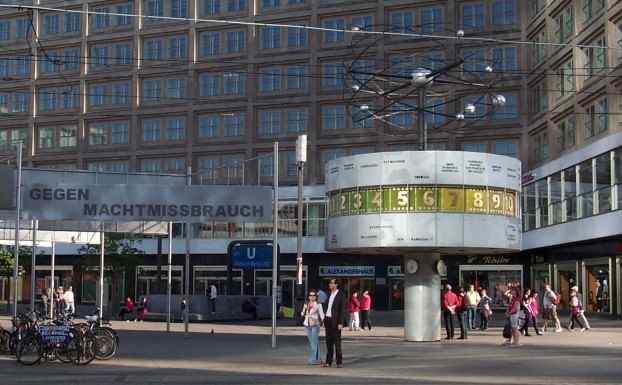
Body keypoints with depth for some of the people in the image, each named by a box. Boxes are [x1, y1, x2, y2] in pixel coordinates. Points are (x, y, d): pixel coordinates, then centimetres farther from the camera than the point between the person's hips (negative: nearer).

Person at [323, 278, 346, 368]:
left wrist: (341, 323, -17)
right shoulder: (330, 295, 14)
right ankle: (328, 361, 10)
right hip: (328, 319, 7)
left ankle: (339, 362, 2)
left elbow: (343, 310, -12)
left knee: (337, 341, -4)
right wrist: (324, 320, 13)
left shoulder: (341, 295, -8)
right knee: (328, 341, 7)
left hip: (335, 321, -7)